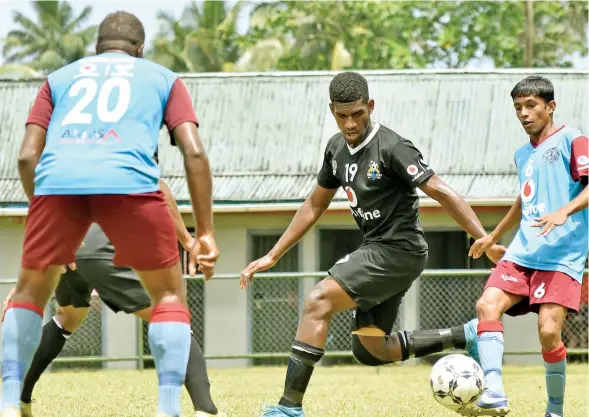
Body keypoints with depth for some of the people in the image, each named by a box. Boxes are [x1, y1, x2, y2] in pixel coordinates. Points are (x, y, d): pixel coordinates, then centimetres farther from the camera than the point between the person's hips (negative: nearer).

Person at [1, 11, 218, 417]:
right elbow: (194, 153, 15)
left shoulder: (60, 77, 33)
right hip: (128, 182, -2)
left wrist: (49, 223, 33)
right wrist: (205, 233, 16)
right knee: (169, 293, 15)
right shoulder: (163, 77, 29)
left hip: (58, 181, 2)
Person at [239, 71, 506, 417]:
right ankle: (467, 336, 17)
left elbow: (442, 193, -20)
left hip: (398, 250, -9)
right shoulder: (337, 148, 8)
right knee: (371, 351, 10)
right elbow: (314, 207, 19)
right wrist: (272, 256, 17)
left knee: (318, 303, -20)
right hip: (378, 251, 9)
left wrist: (486, 241, -27)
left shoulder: (391, 148, -17)